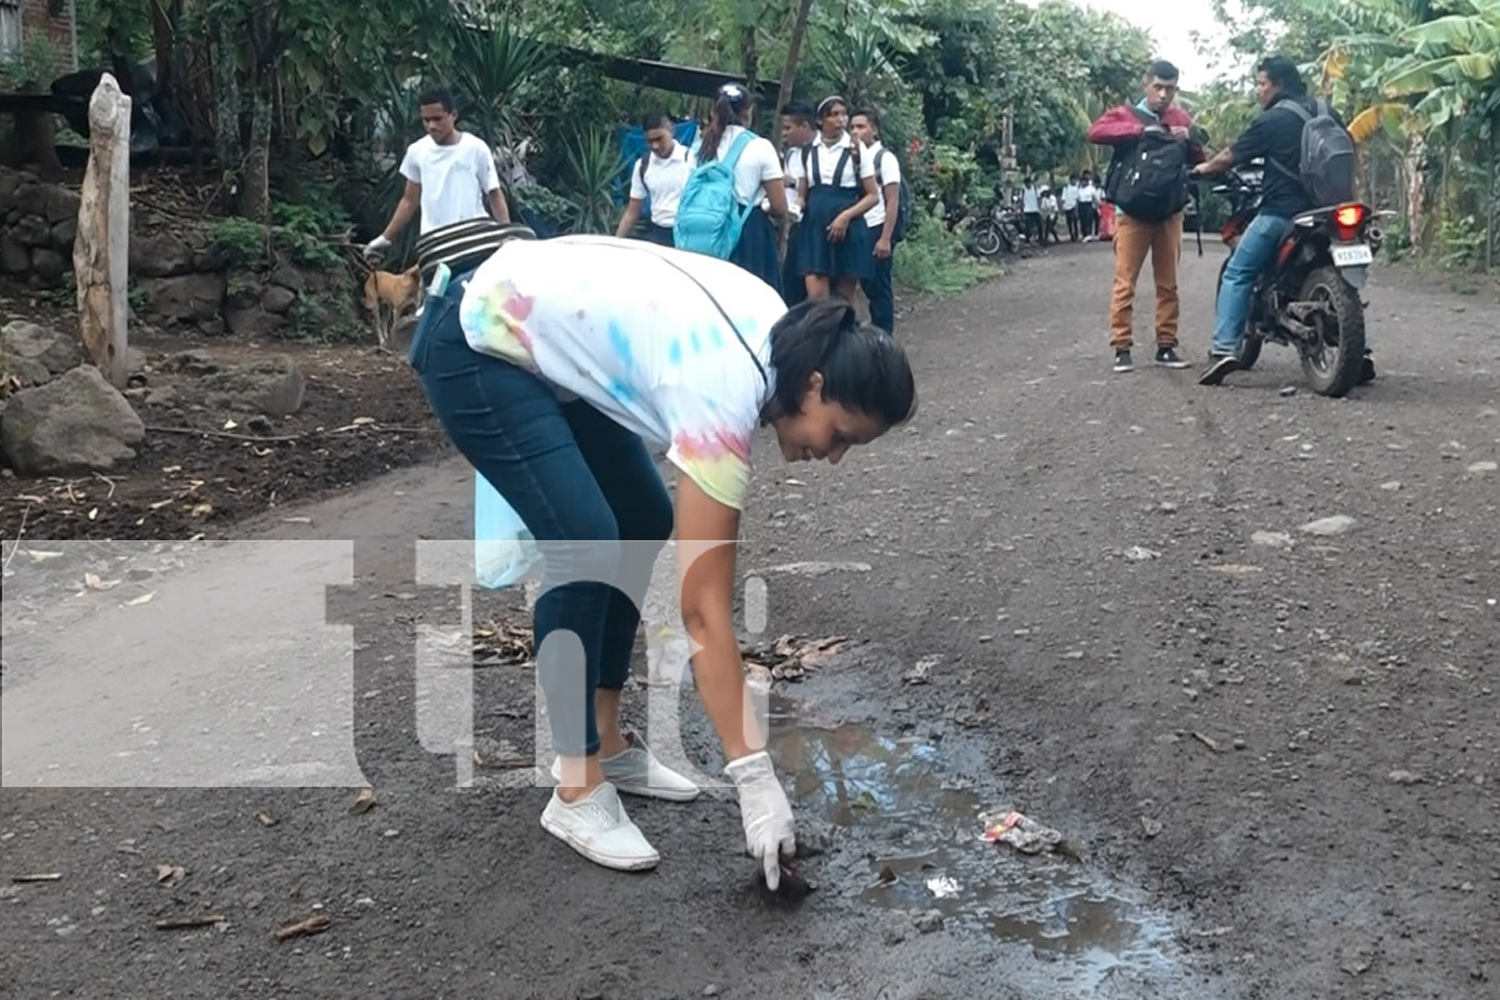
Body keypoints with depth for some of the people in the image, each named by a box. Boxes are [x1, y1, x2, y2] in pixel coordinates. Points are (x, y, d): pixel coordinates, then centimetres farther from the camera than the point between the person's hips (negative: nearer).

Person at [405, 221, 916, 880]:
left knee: (645, 521, 6)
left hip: (543, 332, 10)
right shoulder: (722, 403, -30)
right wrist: (755, 778, -29)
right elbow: (704, 609, -30)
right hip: (474, 343, -10)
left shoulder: (776, 327, -7)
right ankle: (578, 789, -6)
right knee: (586, 545, -20)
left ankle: (607, 741, 17)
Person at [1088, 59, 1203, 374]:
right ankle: (1121, 348, -4)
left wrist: (1189, 140, -6)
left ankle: (1166, 346, 11)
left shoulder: (1182, 119, 17)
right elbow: (1096, 132, -14)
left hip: (1170, 210, 4)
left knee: (1168, 284, 6)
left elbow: (1199, 158, 15)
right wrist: (1141, 129, -20)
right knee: (1125, 282, -6)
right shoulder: (1126, 114, 5)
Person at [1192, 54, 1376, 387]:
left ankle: (1224, 348, -12)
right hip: (1324, 209, 6)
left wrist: (1204, 169, 22)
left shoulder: (1271, 120, -4)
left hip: (1281, 212, -6)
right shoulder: (1328, 115, 13)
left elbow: (1231, 156, 3)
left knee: (1237, 275, 1)